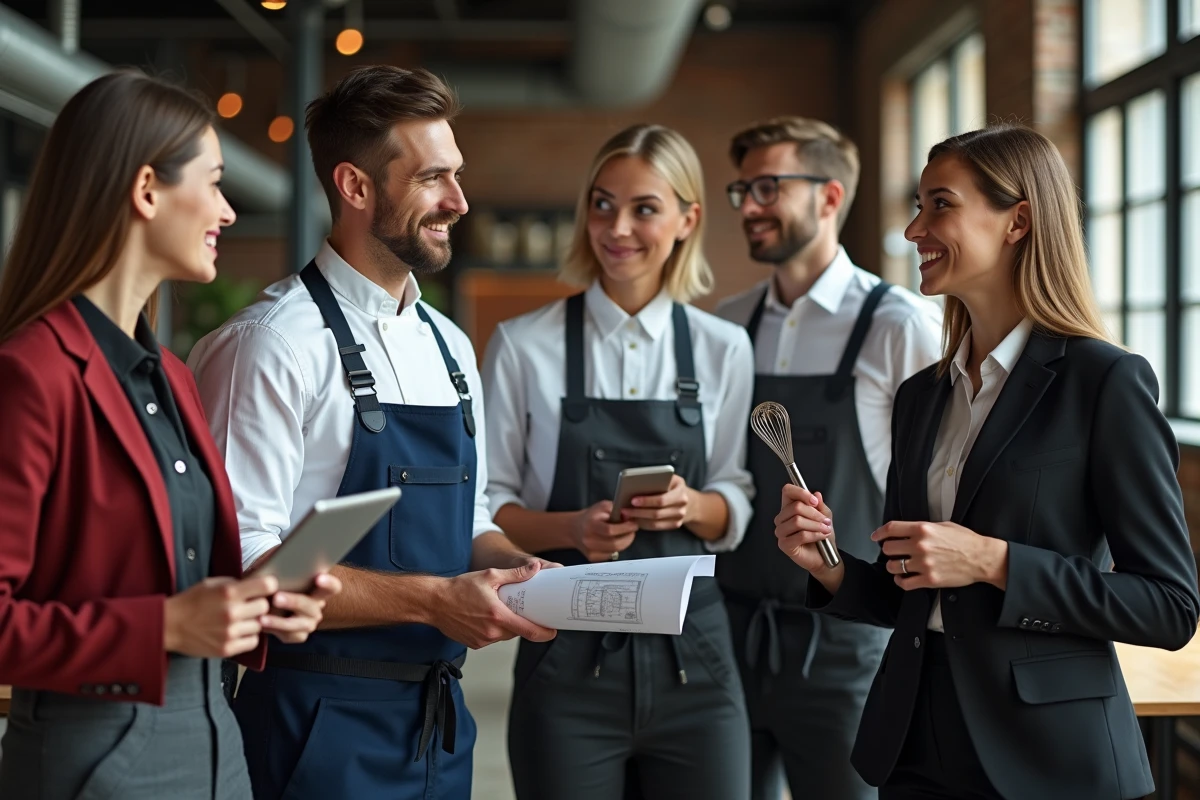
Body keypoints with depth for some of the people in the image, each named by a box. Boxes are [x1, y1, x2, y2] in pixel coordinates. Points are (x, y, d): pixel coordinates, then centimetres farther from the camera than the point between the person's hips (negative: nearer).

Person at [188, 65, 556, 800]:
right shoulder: (278, 342, -14)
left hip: (440, 714, 7)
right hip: (325, 719, -7)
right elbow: (243, 559, -20)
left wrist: (520, 572, -2)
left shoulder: (451, 347, 11)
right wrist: (430, 600, -22)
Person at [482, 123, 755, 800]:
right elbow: (489, 504, 1)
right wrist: (572, 528, -18)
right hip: (568, 659, -2)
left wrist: (690, 507, -12)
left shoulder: (723, 349, 6)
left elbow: (735, 507, 10)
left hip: (692, 656, 2)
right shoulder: (524, 345, -1)